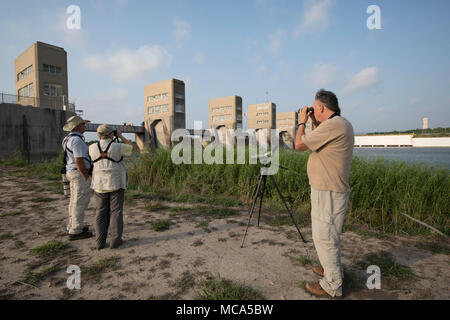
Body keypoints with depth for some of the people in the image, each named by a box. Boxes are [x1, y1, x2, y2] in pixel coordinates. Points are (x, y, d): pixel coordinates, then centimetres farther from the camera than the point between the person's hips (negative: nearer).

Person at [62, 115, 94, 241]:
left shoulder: (68, 138, 13)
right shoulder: (77, 140, -19)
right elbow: (79, 161, -24)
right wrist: (87, 177, -16)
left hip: (72, 172, 10)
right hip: (80, 174, -10)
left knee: (75, 200, 17)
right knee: (80, 202, -3)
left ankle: (73, 226, 29)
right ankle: (75, 232, 4)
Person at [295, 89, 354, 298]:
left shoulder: (333, 125, -20)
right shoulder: (342, 124, 13)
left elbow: (299, 144, -17)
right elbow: (321, 141, 29)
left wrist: (302, 122, -1)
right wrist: (315, 123, 19)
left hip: (328, 193, -11)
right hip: (329, 189, 11)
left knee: (324, 237, 0)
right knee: (328, 235, 23)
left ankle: (332, 286, 15)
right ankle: (332, 269, 41)